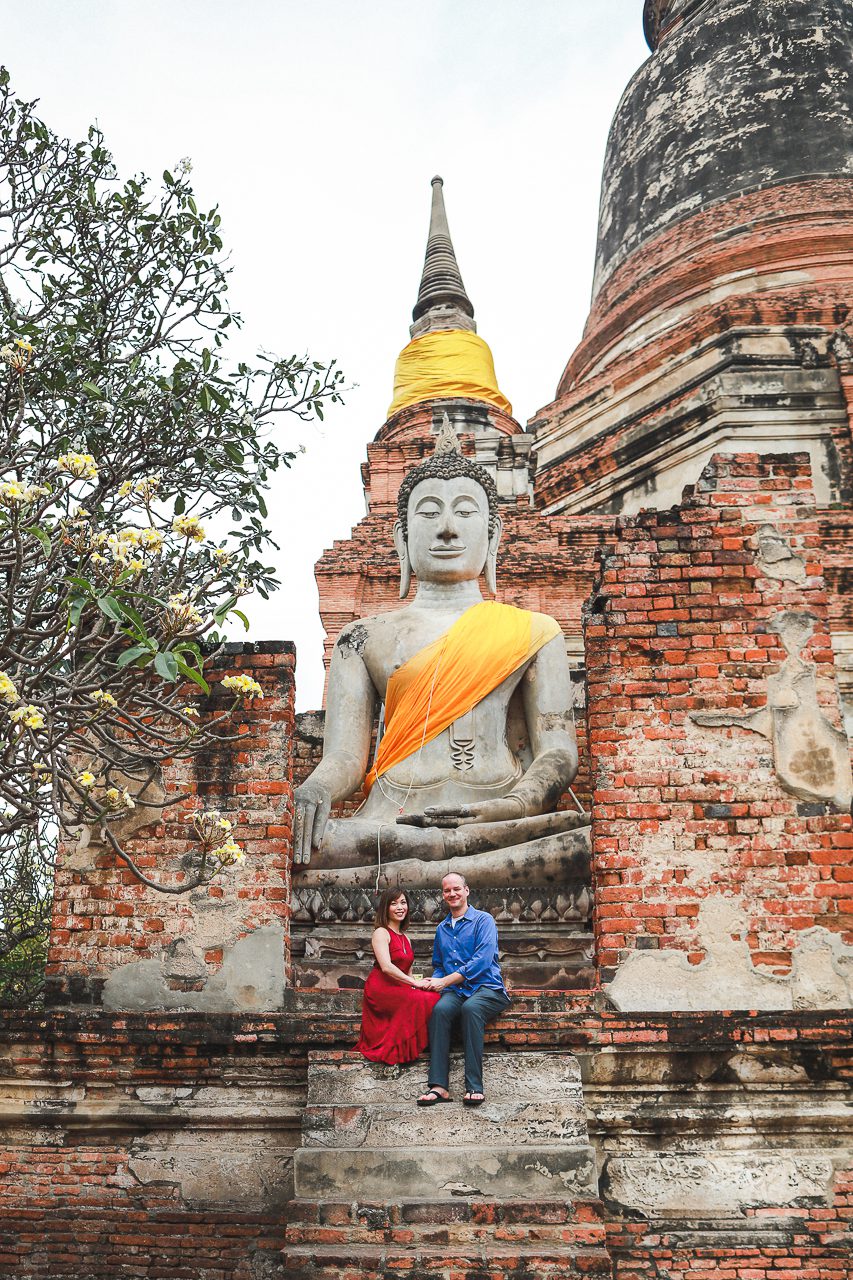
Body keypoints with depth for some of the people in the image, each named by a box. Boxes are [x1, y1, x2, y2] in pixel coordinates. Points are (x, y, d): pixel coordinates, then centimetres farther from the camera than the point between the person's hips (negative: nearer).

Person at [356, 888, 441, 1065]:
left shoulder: (405, 938, 23)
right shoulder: (381, 933, -2)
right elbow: (386, 967, -16)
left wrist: (419, 982, 0)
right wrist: (415, 983, -18)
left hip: (399, 989, 7)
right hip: (381, 989, -7)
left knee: (434, 996, -20)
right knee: (423, 999, -29)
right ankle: (397, 1049, -15)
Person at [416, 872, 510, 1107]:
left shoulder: (483, 920, 2)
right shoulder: (442, 928, 22)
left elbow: (482, 961, -10)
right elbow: (438, 966, 29)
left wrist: (445, 981, -13)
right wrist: (434, 981, 4)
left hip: (487, 989, -4)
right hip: (456, 992, 4)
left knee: (470, 1007, -38)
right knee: (440, 1009, -31)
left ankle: (474, 1086, -37)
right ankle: (438, 1086, -37)